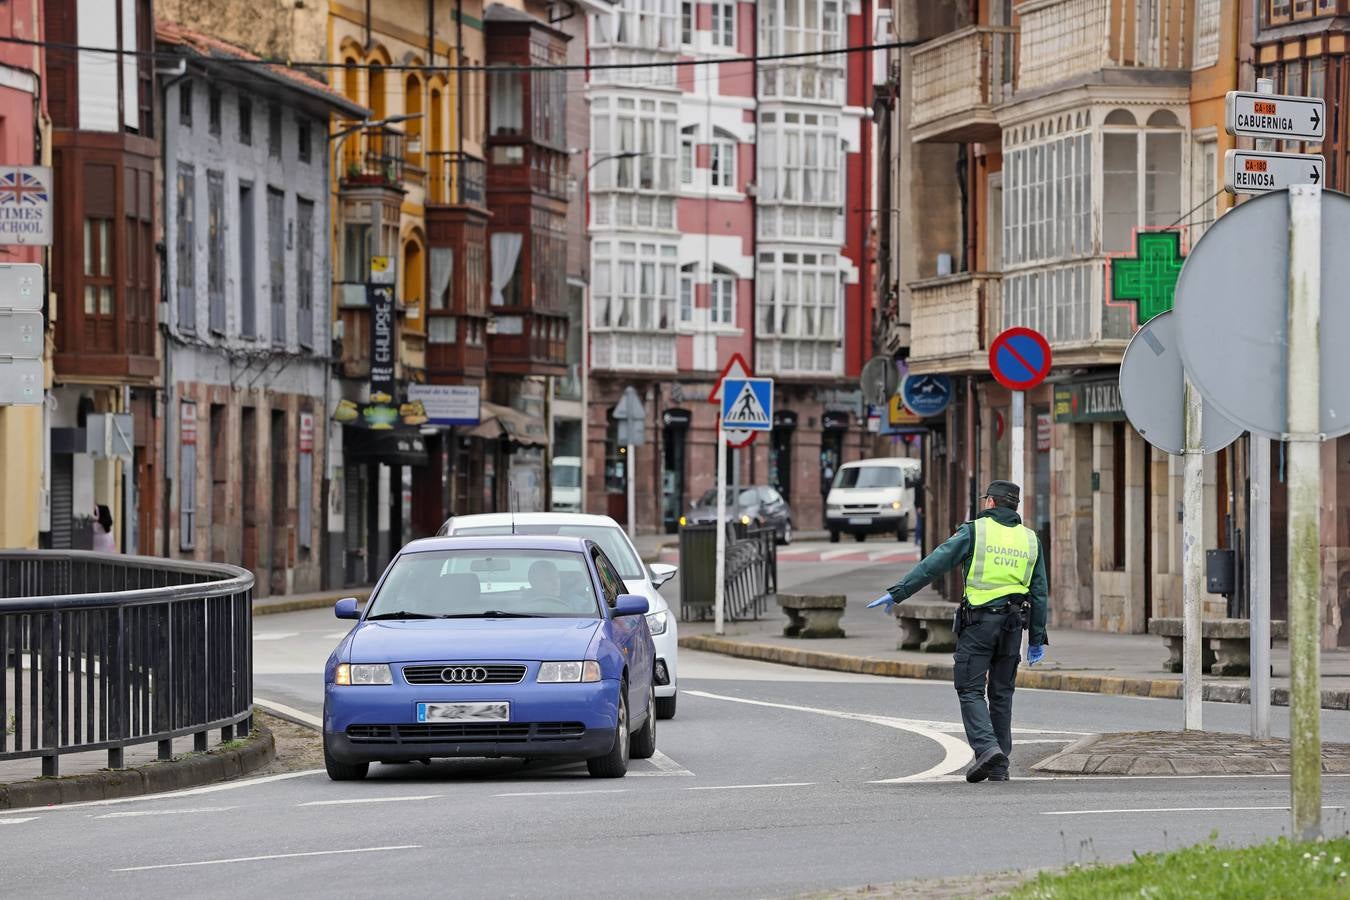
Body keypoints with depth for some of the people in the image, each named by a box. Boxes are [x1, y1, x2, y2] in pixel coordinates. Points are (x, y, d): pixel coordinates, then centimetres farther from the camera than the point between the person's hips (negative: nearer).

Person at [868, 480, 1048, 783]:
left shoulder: (974, 531, -3)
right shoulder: (1030, 539, 10)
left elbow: (932, 565, -7)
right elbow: (1040, 592, 11)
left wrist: (896, 593, -3)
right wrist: (1037, 638, 17)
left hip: (978, 621, -4)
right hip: (1013, 622, 4)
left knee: (970, 689, 0)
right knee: (1001, 693, 11)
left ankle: (986, 747, -20)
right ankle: (999, 766, 10)